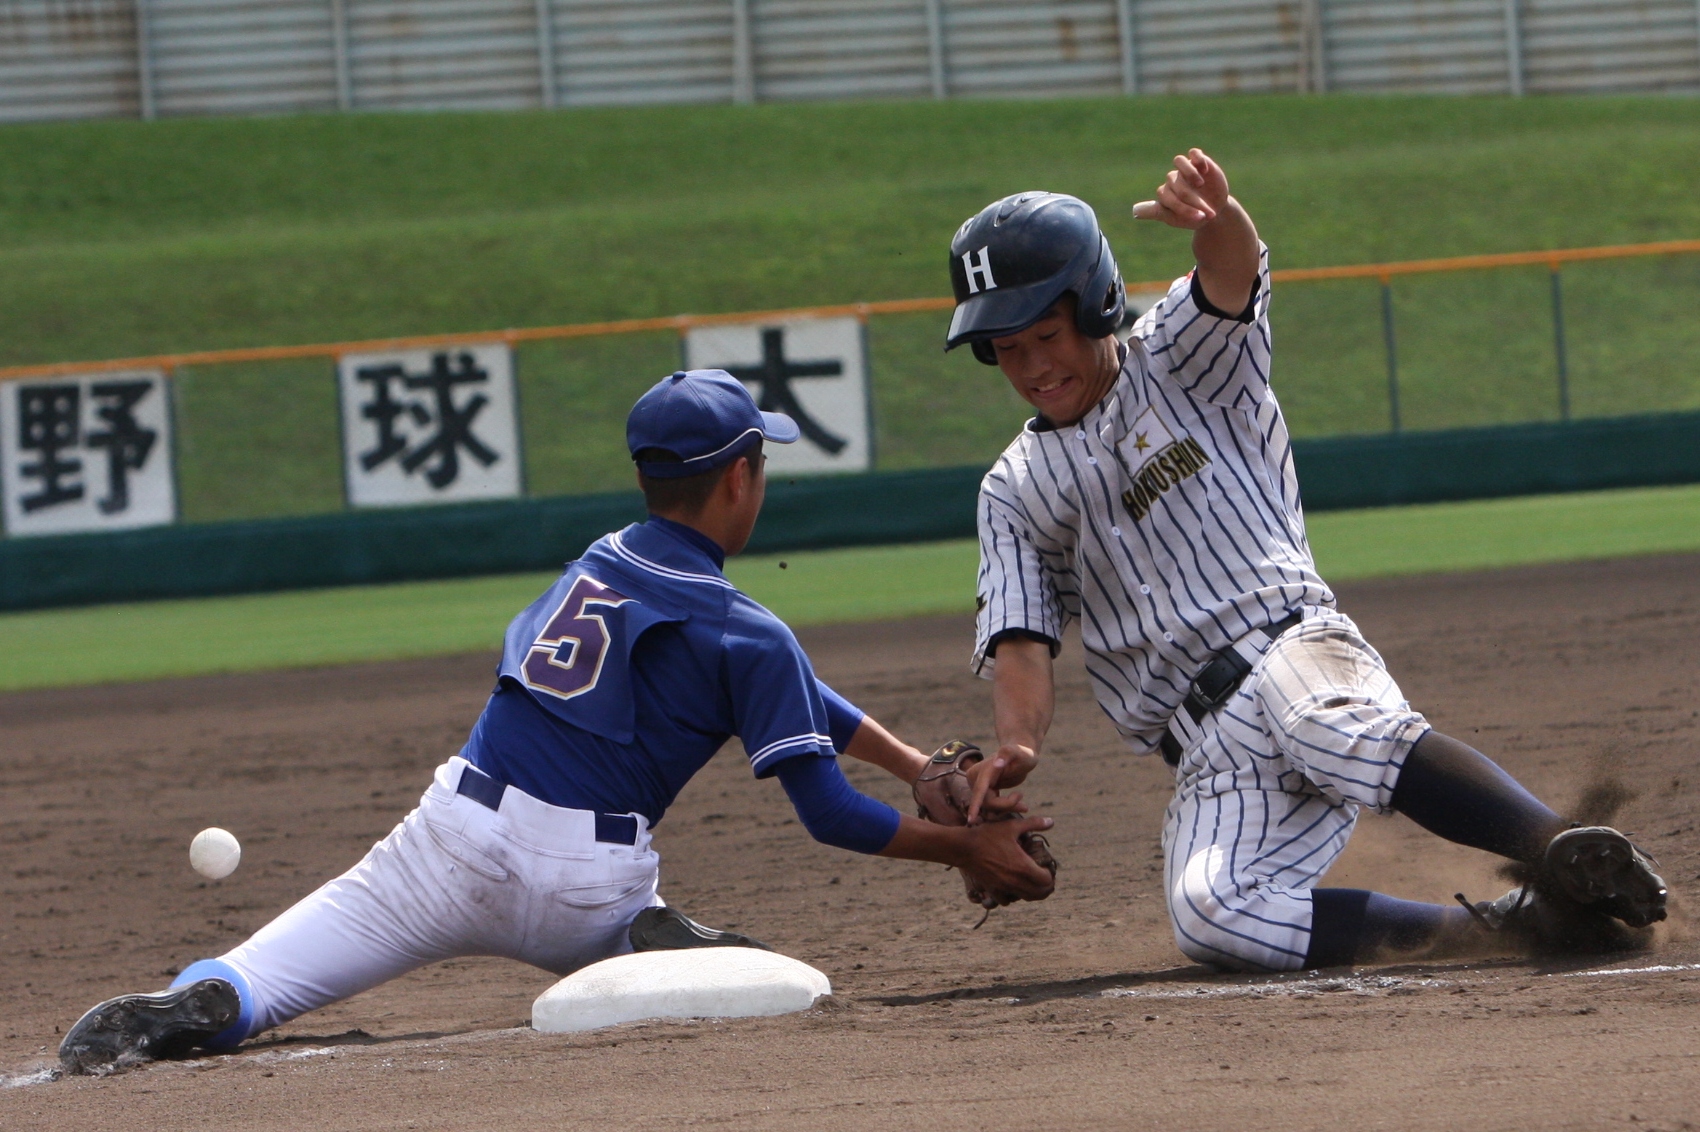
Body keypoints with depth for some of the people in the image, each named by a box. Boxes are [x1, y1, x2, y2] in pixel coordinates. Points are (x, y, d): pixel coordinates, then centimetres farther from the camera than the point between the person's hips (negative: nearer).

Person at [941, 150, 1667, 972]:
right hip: (1209, 754, 3)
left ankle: (1558, 850, -45)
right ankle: (1505, 927, -23)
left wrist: (1217, 219, -38)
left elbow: (1232, 278, -12)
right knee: (1214, 916, -27)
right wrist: (1017, 744, -16)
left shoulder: (1181, 362, 11)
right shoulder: (1016, 491, 19)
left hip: (1288, 645, -3)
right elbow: (1021, 641, 7)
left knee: (1335, 731, -40)